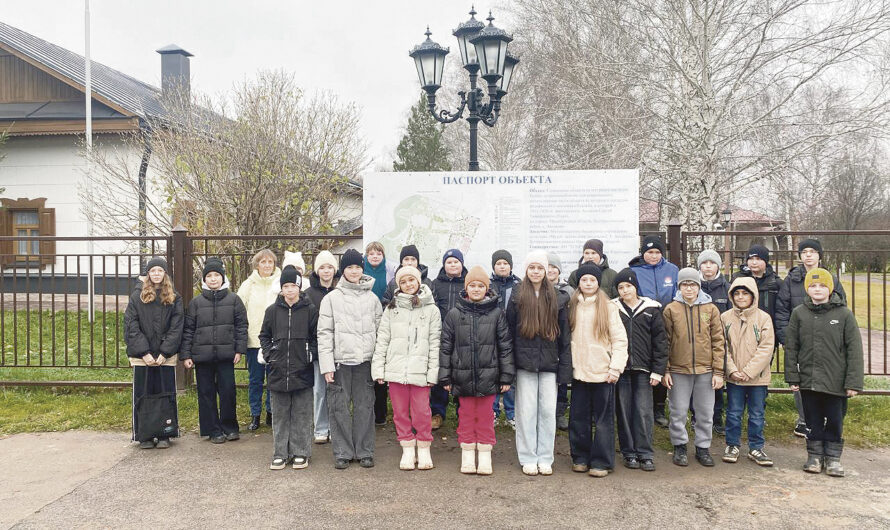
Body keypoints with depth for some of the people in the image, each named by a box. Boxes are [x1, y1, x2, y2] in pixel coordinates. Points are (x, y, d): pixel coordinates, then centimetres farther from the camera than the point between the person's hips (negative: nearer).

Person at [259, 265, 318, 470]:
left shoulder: (310, 310, -1)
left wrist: (311, 354, -6)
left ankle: (301, 453, 16)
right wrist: (268, 354, 2)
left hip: (302, 371, -2)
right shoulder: (272, 310, 5)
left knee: (302, 414, 5)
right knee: (280, 415, 10)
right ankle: (280, 453, 19)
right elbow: (264, 335, 15)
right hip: (278, 371, 2)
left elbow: (317, 337, 5)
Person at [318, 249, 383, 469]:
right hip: (340, 362, -1)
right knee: (339, 407, 2)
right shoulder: (331, 299, 3)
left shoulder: (372, 299, 10)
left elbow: (380, 332, 11)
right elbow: (324, 333, -1)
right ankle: (342, 452, 14)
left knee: (365, 407, 6)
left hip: (365, 361, 2)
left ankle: (364, 451, 17)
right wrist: (327, 365, -8)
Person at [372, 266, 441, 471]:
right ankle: (408, 450, 20)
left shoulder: (431, 309, 6)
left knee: (422, 412, -3)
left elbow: (435, 344, 3)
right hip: (395, 368, 2)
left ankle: (424, 450, 15)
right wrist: (378, 368, 1)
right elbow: (382, 339, 8)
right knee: (400, 412, 6)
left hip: (420, 370, -2)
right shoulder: (391, 308, 11)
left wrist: (433, 372, -4)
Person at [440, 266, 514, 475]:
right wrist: (445, 377, 2)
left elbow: (505, 346, 2)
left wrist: (506, 377, -1)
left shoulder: (496, 313, 1)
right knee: (466, 416, 10)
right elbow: (446, 347, 5)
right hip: (463, 377, 1)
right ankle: (467, 457, 23)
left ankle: (485, 457, 20)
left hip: (488, 376, -1)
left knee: (485, 417, 8)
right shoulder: (454, 314, 2)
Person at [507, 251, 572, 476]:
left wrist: (565, 368, -1)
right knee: (526, 411, 3)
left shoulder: (555, 298, 6)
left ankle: (545, 458, 17)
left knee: (548, 411, 5)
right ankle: (528, 458, 15)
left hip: (549, 364, 1)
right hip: (525, 365, -1)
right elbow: (509, 333, 2)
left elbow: (564, 336, 5)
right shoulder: (517, 297, 3)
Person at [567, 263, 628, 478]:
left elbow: (620, 339, -3)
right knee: (578, 417, 8)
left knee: (603, 419, 2)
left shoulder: (608, 307, -1)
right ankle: (580, 458, 21)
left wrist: (616, 367, -9)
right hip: (578, 370, 3)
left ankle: (601, 462, 11)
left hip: (602, 371, -3)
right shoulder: (572, 307, 9)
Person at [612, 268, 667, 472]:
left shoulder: (651, 309, 4)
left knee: (644, 412, -1)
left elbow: (660, 341, 4)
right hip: (620, 369, 1)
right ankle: (629, 453, 16)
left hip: (643, 370, 0)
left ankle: (645, 454, 9)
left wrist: (658, 370, -3)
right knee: (624, 412, 5)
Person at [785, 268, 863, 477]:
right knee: (813, 421, 12)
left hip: (836, 381, -1)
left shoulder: (844, 314, -3)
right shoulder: (799, 313, 1)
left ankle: (833, 457, 26)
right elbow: (791, 347, 3)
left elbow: (854, 350, -4)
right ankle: (815, 456, 26)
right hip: (808, 380, 1)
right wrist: (792, 377, -1)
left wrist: (853, 382, -8)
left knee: (835, 421, 10)